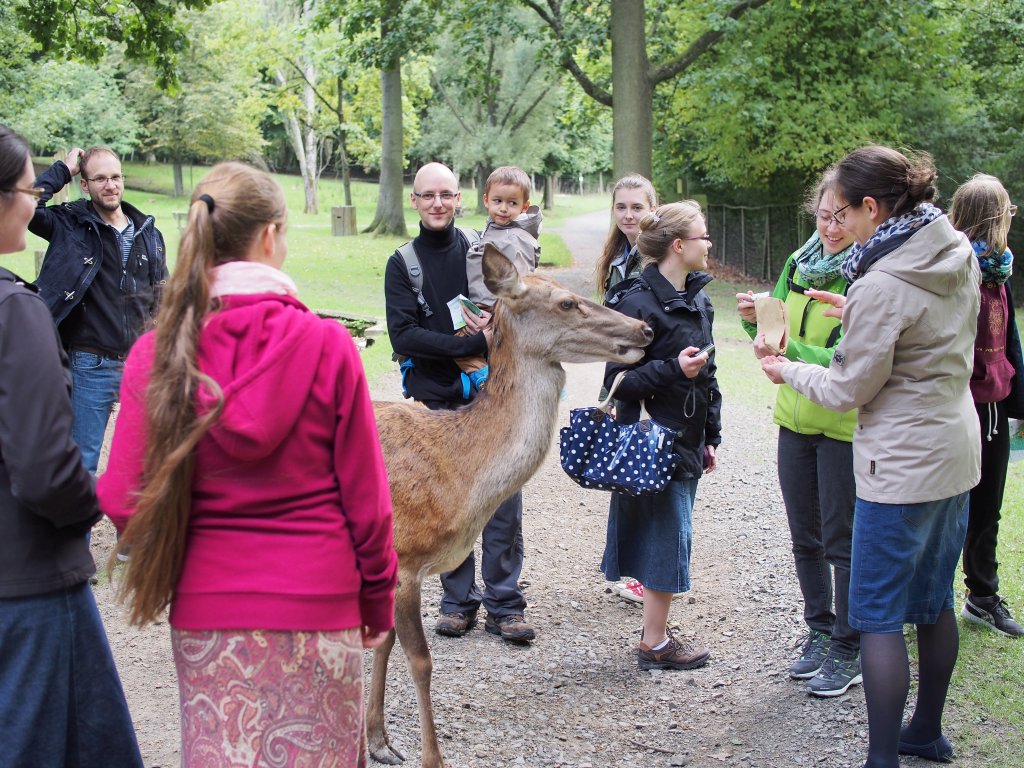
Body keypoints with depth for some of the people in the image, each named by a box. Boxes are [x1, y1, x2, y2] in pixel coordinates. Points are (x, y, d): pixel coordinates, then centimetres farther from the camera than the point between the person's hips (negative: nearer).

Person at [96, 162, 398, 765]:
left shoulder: (157, 354, -4)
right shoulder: (327, 345, -9)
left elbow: (125, 501, -5)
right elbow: (365, 494, -6)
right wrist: (379, 597, 8)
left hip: (205, 609, 2)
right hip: (317, 607, -2)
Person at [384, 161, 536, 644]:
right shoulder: (402, 265, 4)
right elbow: (403, 335, -9)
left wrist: (496, 323, -14)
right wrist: (474, 344, -18)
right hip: (434, 404, 0)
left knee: (503, 504, -1)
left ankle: (504, 606, 9)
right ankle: (458, 602, 17)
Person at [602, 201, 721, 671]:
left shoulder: (696, 300, 11)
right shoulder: (638, 303, -15)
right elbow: (619, 381, -16)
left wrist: (710, 437, 18)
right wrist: (673, 370, -27)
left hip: (685, 442, 8)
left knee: (669, 539, 13)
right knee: (667, 539, -4)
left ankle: (657, 633, 23)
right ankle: (655, 645, 7)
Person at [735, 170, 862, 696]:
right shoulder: (798, 264, 4)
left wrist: (792, 355, -34)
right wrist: (756, 320, -8)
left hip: (845, 426, -6)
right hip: (795, 420, 6)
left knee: (841, 540, 2)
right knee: (804, 538, 15)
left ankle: (847, 651, 16)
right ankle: (819, 632, 31)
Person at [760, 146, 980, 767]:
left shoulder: (881, 285, -23)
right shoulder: (959, 253, 2)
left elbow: (849, 390, -14)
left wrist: (788, 371, 2)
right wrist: (856, 312, 12)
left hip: (903, 466, -9)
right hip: (956, 452, 9)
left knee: (879, 613, 0)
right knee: (933, 601, 20)